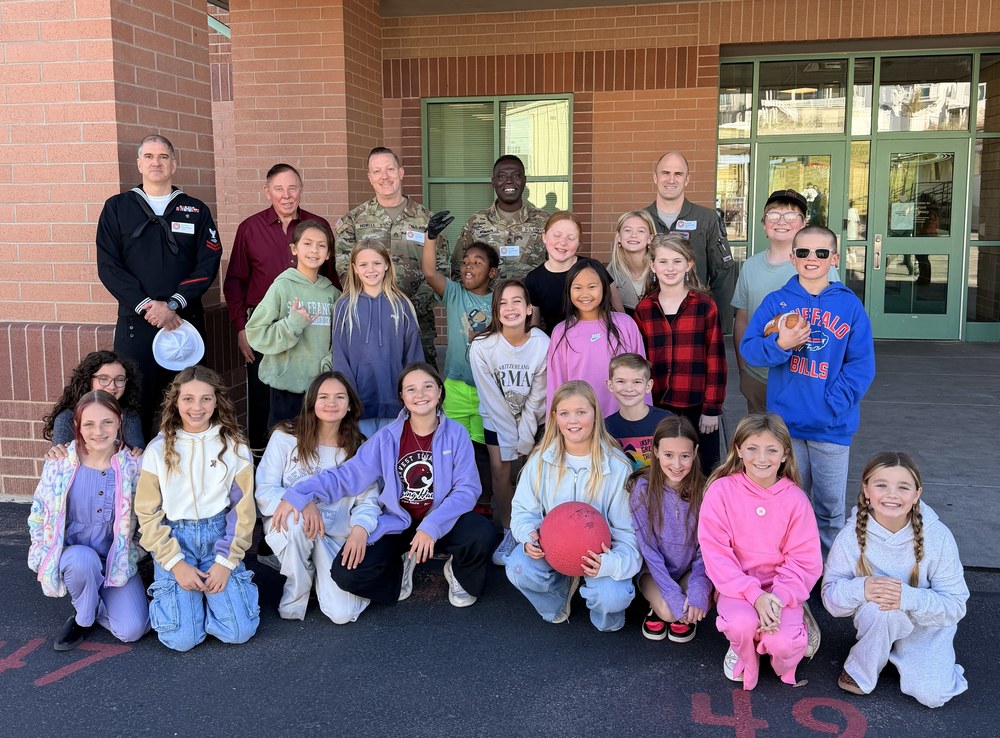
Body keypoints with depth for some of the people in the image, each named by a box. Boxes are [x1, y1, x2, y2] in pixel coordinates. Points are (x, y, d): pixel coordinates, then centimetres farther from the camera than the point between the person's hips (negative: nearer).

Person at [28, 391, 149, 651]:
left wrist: (129, 554, -4)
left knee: (132, 630, -16)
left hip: (117, 560, 1)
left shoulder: (132, 466, -9)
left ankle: (96, 603, 18)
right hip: (72, 551, -1)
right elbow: (39, 513, 2)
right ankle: (84, 617, -6)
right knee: (84, 559, -38)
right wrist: (49, 556, -4)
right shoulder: (59, 464, -10)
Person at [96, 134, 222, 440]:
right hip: (135, 323, 0)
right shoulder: (117, 208, 9)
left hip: (186, 321, 1)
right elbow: (108, 266, 1)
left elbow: (208, 264, 0)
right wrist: (146, 305, -13)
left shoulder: (196, 211, 11)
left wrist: (173, 304, -13)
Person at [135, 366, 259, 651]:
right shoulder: (158, 449, -2)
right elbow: (148, 513, -1)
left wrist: (226, 562, -9)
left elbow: (242, 509, 0)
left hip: (219, 536, 1)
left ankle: (209, 591, 17)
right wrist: (176, 563, -11)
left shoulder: (234, 446, -1)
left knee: (239, 631, -12)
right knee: (182, 638, -15)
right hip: (174, 538, -1)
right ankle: (173, 590, 17)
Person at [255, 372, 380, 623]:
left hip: (335, 538, 1)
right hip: (286, 527, -1)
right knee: (298, 520, -39)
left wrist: (360, 528, -25)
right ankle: (294, 599, -10)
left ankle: (317, 570, 17)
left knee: (342, 614, -18)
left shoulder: (358, 449, 2)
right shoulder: (285, 437, -6)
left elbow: (368, 501, -2)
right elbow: (264, 491, -9)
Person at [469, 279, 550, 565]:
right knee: (500, 470, -5)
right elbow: (492, 399, -17)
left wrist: (524, 439, -13)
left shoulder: (543, 344, -22)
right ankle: (508, 531, 12)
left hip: (533, 419, 0)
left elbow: (537, 398, -13)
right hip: (497, 419, 0)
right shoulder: (481, 346, -23)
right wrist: (510, 441, -14)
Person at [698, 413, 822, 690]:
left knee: (784, 643, -26)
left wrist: (779, 598, -21)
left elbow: (804, 560, -4)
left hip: (781, 588, 1)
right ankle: (741, 651, 6)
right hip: (737, 586, -1)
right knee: (743, 623, -32)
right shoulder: (721, 490, -9)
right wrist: (755, 595, -23)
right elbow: (716, 553, -12)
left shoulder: (795, 498, -4)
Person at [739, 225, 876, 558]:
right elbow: (748, 347, -5)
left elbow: (862, 365, -5)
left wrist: (832, 403, -16)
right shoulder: (776, 302, 1)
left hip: (832, 427, -1)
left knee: (830, 506, 10)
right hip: (785, 422, 1)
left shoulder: (850, 306, -2)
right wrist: (779, 345, -24)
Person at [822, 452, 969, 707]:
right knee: (882, 608, -34)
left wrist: (909, 597, -37)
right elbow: (831, 596, -13)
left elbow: (955, 604, -17)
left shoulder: (938, 536, -20)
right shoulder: (852, 535, -18)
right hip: (876, 621, 0)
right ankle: (860, 671, -7)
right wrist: (861, 589, -36)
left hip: (928, 627, 1)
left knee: (932, 695, -19)